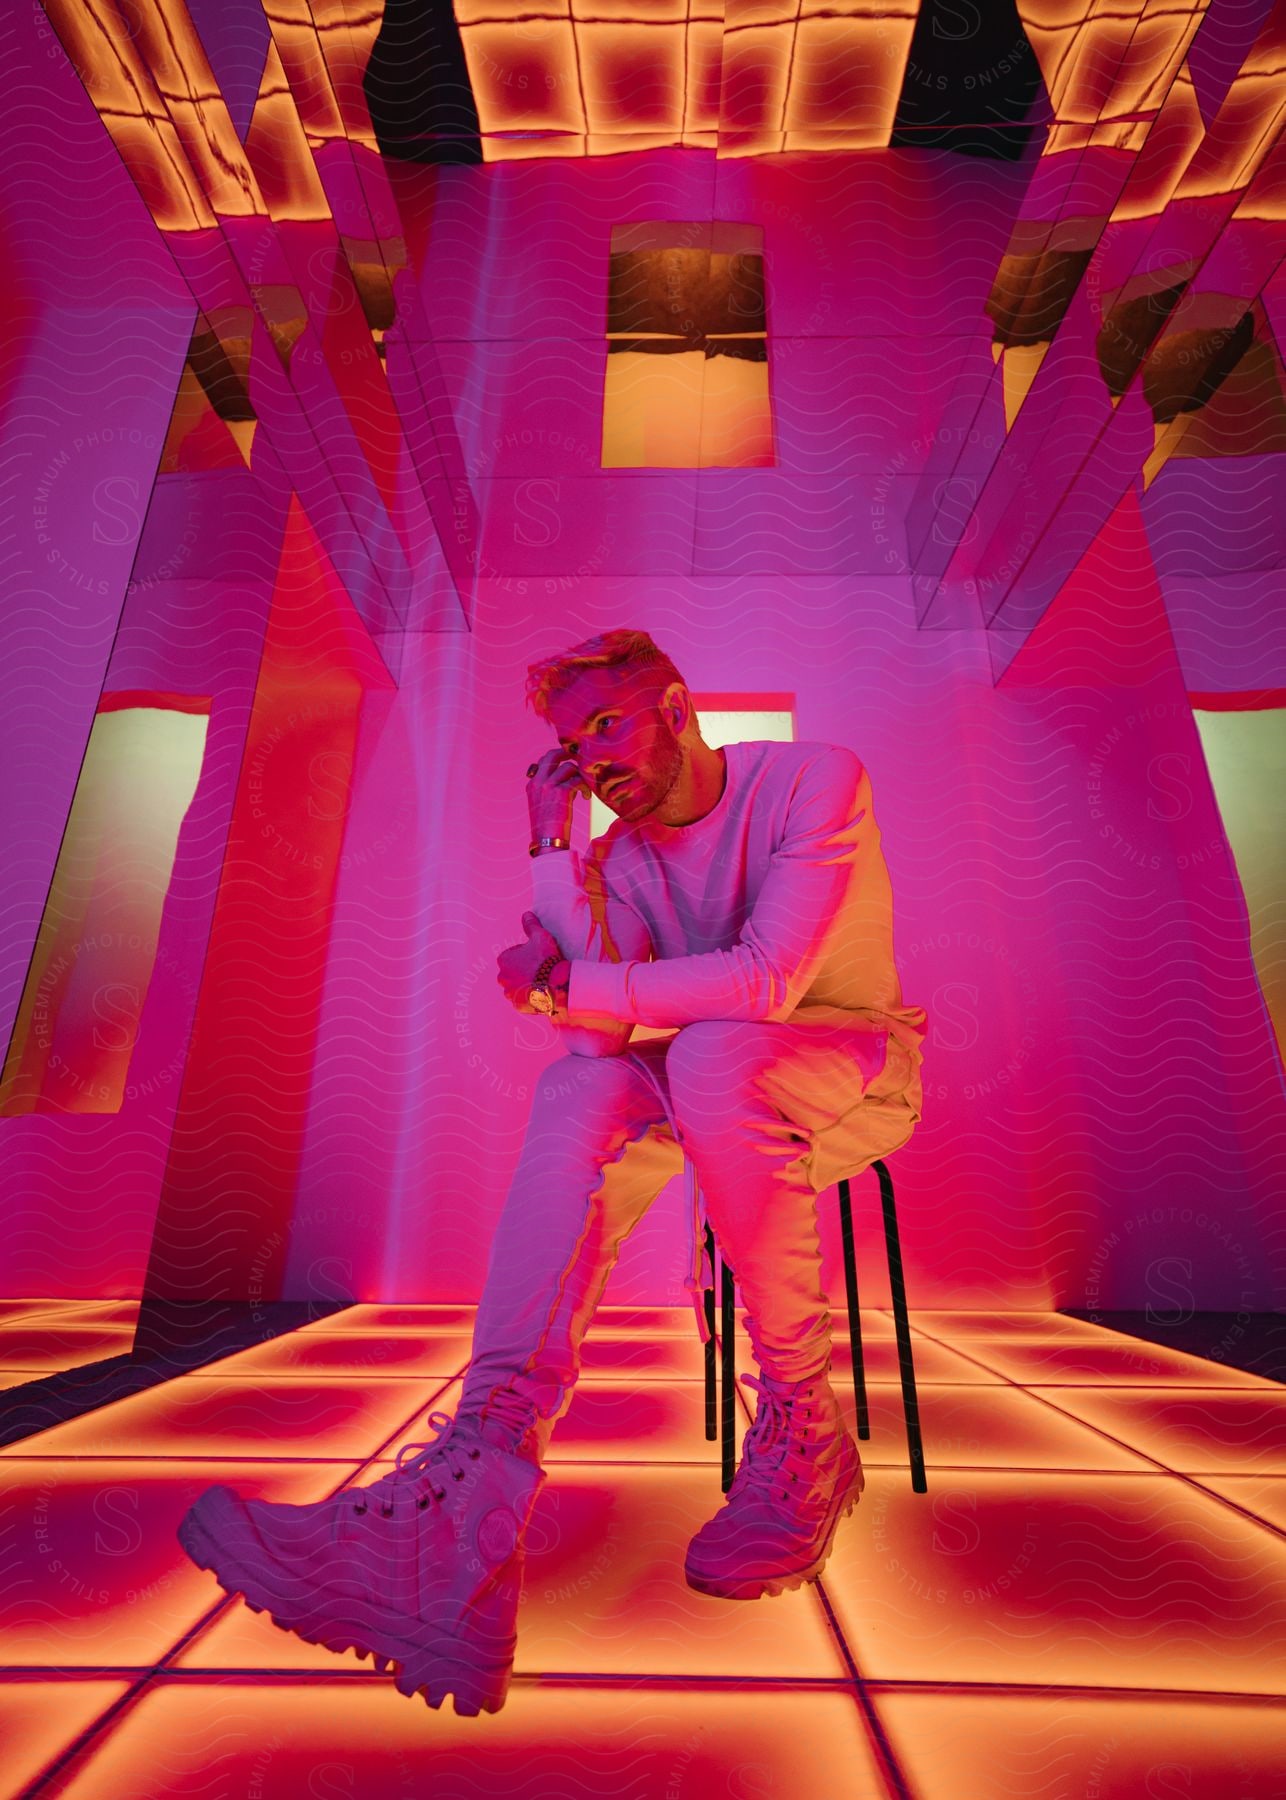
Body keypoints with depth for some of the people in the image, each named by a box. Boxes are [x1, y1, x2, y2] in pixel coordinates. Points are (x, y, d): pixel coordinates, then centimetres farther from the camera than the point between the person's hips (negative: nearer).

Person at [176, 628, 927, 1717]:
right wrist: (551, 849, -14)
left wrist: (568, 990, -23)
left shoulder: (814, 779, -12)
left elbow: (767, 979, -27)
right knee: (581, 1086, -27)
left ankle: (803, 1434, -20)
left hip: (860, 1066, -3)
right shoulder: (621, 857, 1)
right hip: (708, 1094, 4)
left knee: (711, 1055, -36)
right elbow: (605, 1027, -14)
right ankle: (488, 1469, -35)